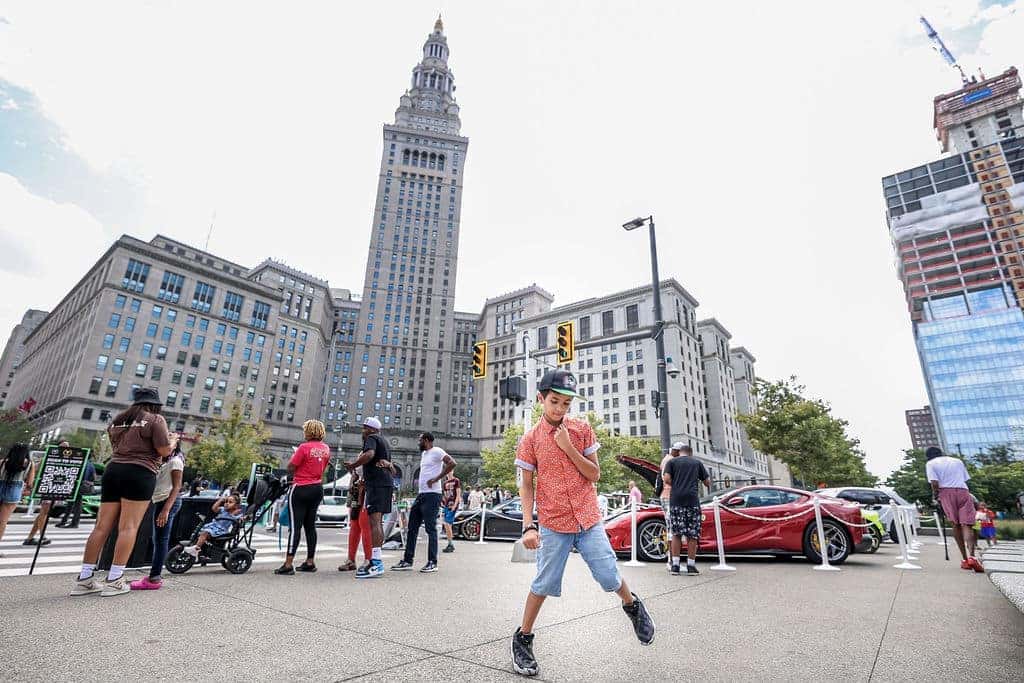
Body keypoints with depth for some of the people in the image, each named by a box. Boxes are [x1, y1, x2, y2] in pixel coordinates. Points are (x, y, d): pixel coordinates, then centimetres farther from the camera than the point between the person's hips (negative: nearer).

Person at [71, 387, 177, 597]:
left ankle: (84, 579, 9)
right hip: (139, 473, -7)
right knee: (128, 527, -6)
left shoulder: (117, 421, 20)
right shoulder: (155, 419, -2)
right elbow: (164, 450, -7)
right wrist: (173, 440, 13)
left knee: (102, 526, 7)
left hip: (113, 469, 7)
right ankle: (114, 580, -7)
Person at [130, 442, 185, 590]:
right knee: (157, 539, 11)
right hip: (159, 500, 9)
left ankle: (154, 578, -7)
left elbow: (177, 487, -16)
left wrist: (166, 509, -23)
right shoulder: (164, 461, 17)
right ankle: (156, 575, 17)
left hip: (168, 500, -9)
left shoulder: (175, 460, -10)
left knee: (161, 539, -8)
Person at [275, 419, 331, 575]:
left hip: (301, 489, -6)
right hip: (318, 488, 7)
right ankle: (310, 562, 20)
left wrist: (294, 456, 5)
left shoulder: (304, 447, -15)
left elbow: (290, 468, -11)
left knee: (295, 526, -4)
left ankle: (288, 565, -3)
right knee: (310, 525, 14)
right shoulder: (326, 448, 5)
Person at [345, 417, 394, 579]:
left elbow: (369, 454, -23)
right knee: (377, 521, 15)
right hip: (386, 482, 10)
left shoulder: (372, 438, -2)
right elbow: (390, 467, 30)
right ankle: (376, 560, 21)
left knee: (374, 520, -16)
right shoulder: (384, 442, 27)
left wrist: (352, 465, -14)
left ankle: (376, 563, -24)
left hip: (377, 483, -10)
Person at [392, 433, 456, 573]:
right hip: (421, 494, 10)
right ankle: (407, 561, 16)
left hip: (431, 495, -10)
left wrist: (436, 479, -21)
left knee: (430, 529, -4)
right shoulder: (423, 454, 19)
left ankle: (432, 562, 4)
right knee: (412, 528, 10)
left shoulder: (436, 451, -9)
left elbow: (452, 463, -22)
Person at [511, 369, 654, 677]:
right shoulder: (530, 439, -4)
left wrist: (568, 447, -14)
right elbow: (526, 486, -1)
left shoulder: (582, 429, -1)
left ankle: (632, 605, 36)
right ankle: (522, 639, 23)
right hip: (553, 524, -1)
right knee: (544, 584, 2)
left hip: (588, 519, 1)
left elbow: (595, 474, -2)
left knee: (609, 577, 3)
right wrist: (528, 526, -9)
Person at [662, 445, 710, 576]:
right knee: (693, 534, 6)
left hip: (676, 500, 0)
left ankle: (675, 565, 4)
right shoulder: (697, 462, 13)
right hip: (692, 500, 0)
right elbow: (707, 482, 14)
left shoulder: (672, 462, 10)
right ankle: (691, 566, 7)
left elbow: (666, 479, -3)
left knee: (676, 533, 7)